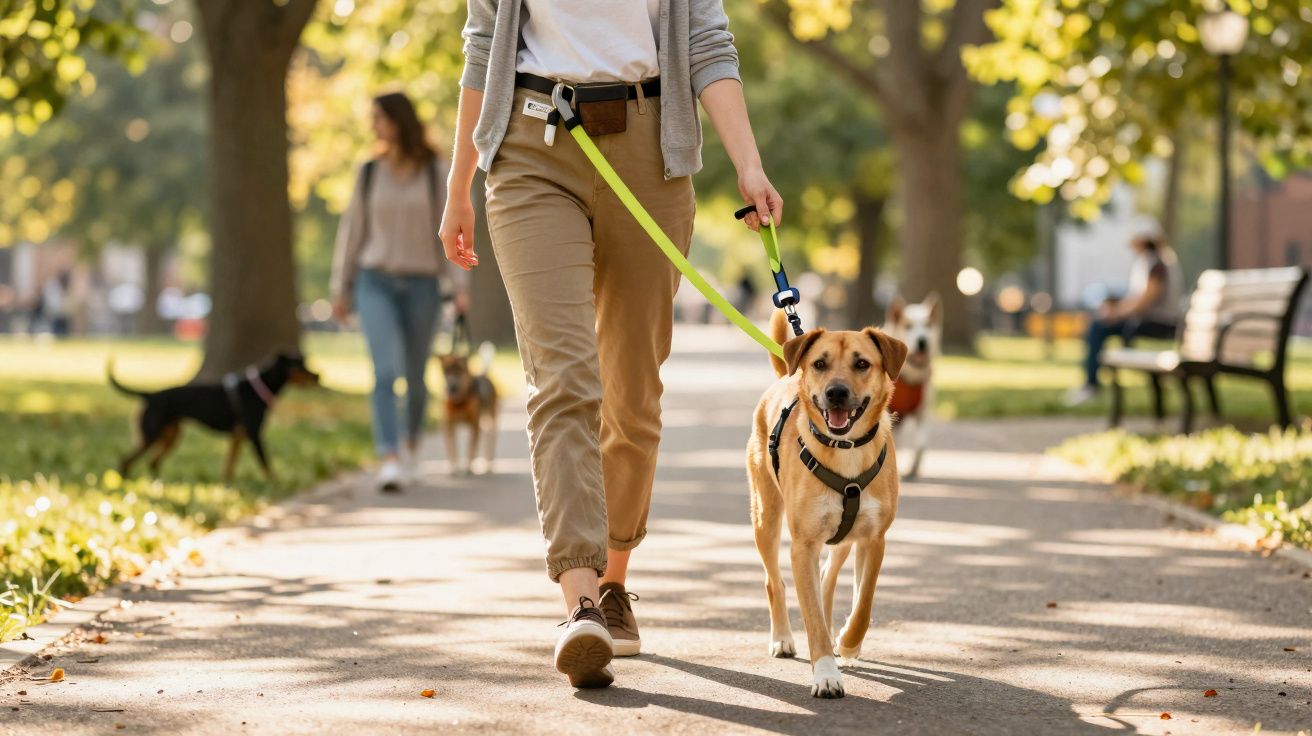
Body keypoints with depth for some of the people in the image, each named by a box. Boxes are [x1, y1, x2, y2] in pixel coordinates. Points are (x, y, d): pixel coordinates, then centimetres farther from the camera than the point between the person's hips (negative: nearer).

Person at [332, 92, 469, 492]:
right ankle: (388, 462, -25)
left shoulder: (434, 174, 1)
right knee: (386, 369, -18)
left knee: (415, 376, 10)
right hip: (376, 282, 0)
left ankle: (411, 446, 36)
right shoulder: (369, 173, 5)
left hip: (421, 285, 0)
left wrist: (460, 285, -8)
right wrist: (340, 287, 9)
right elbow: (352, 229, 10)